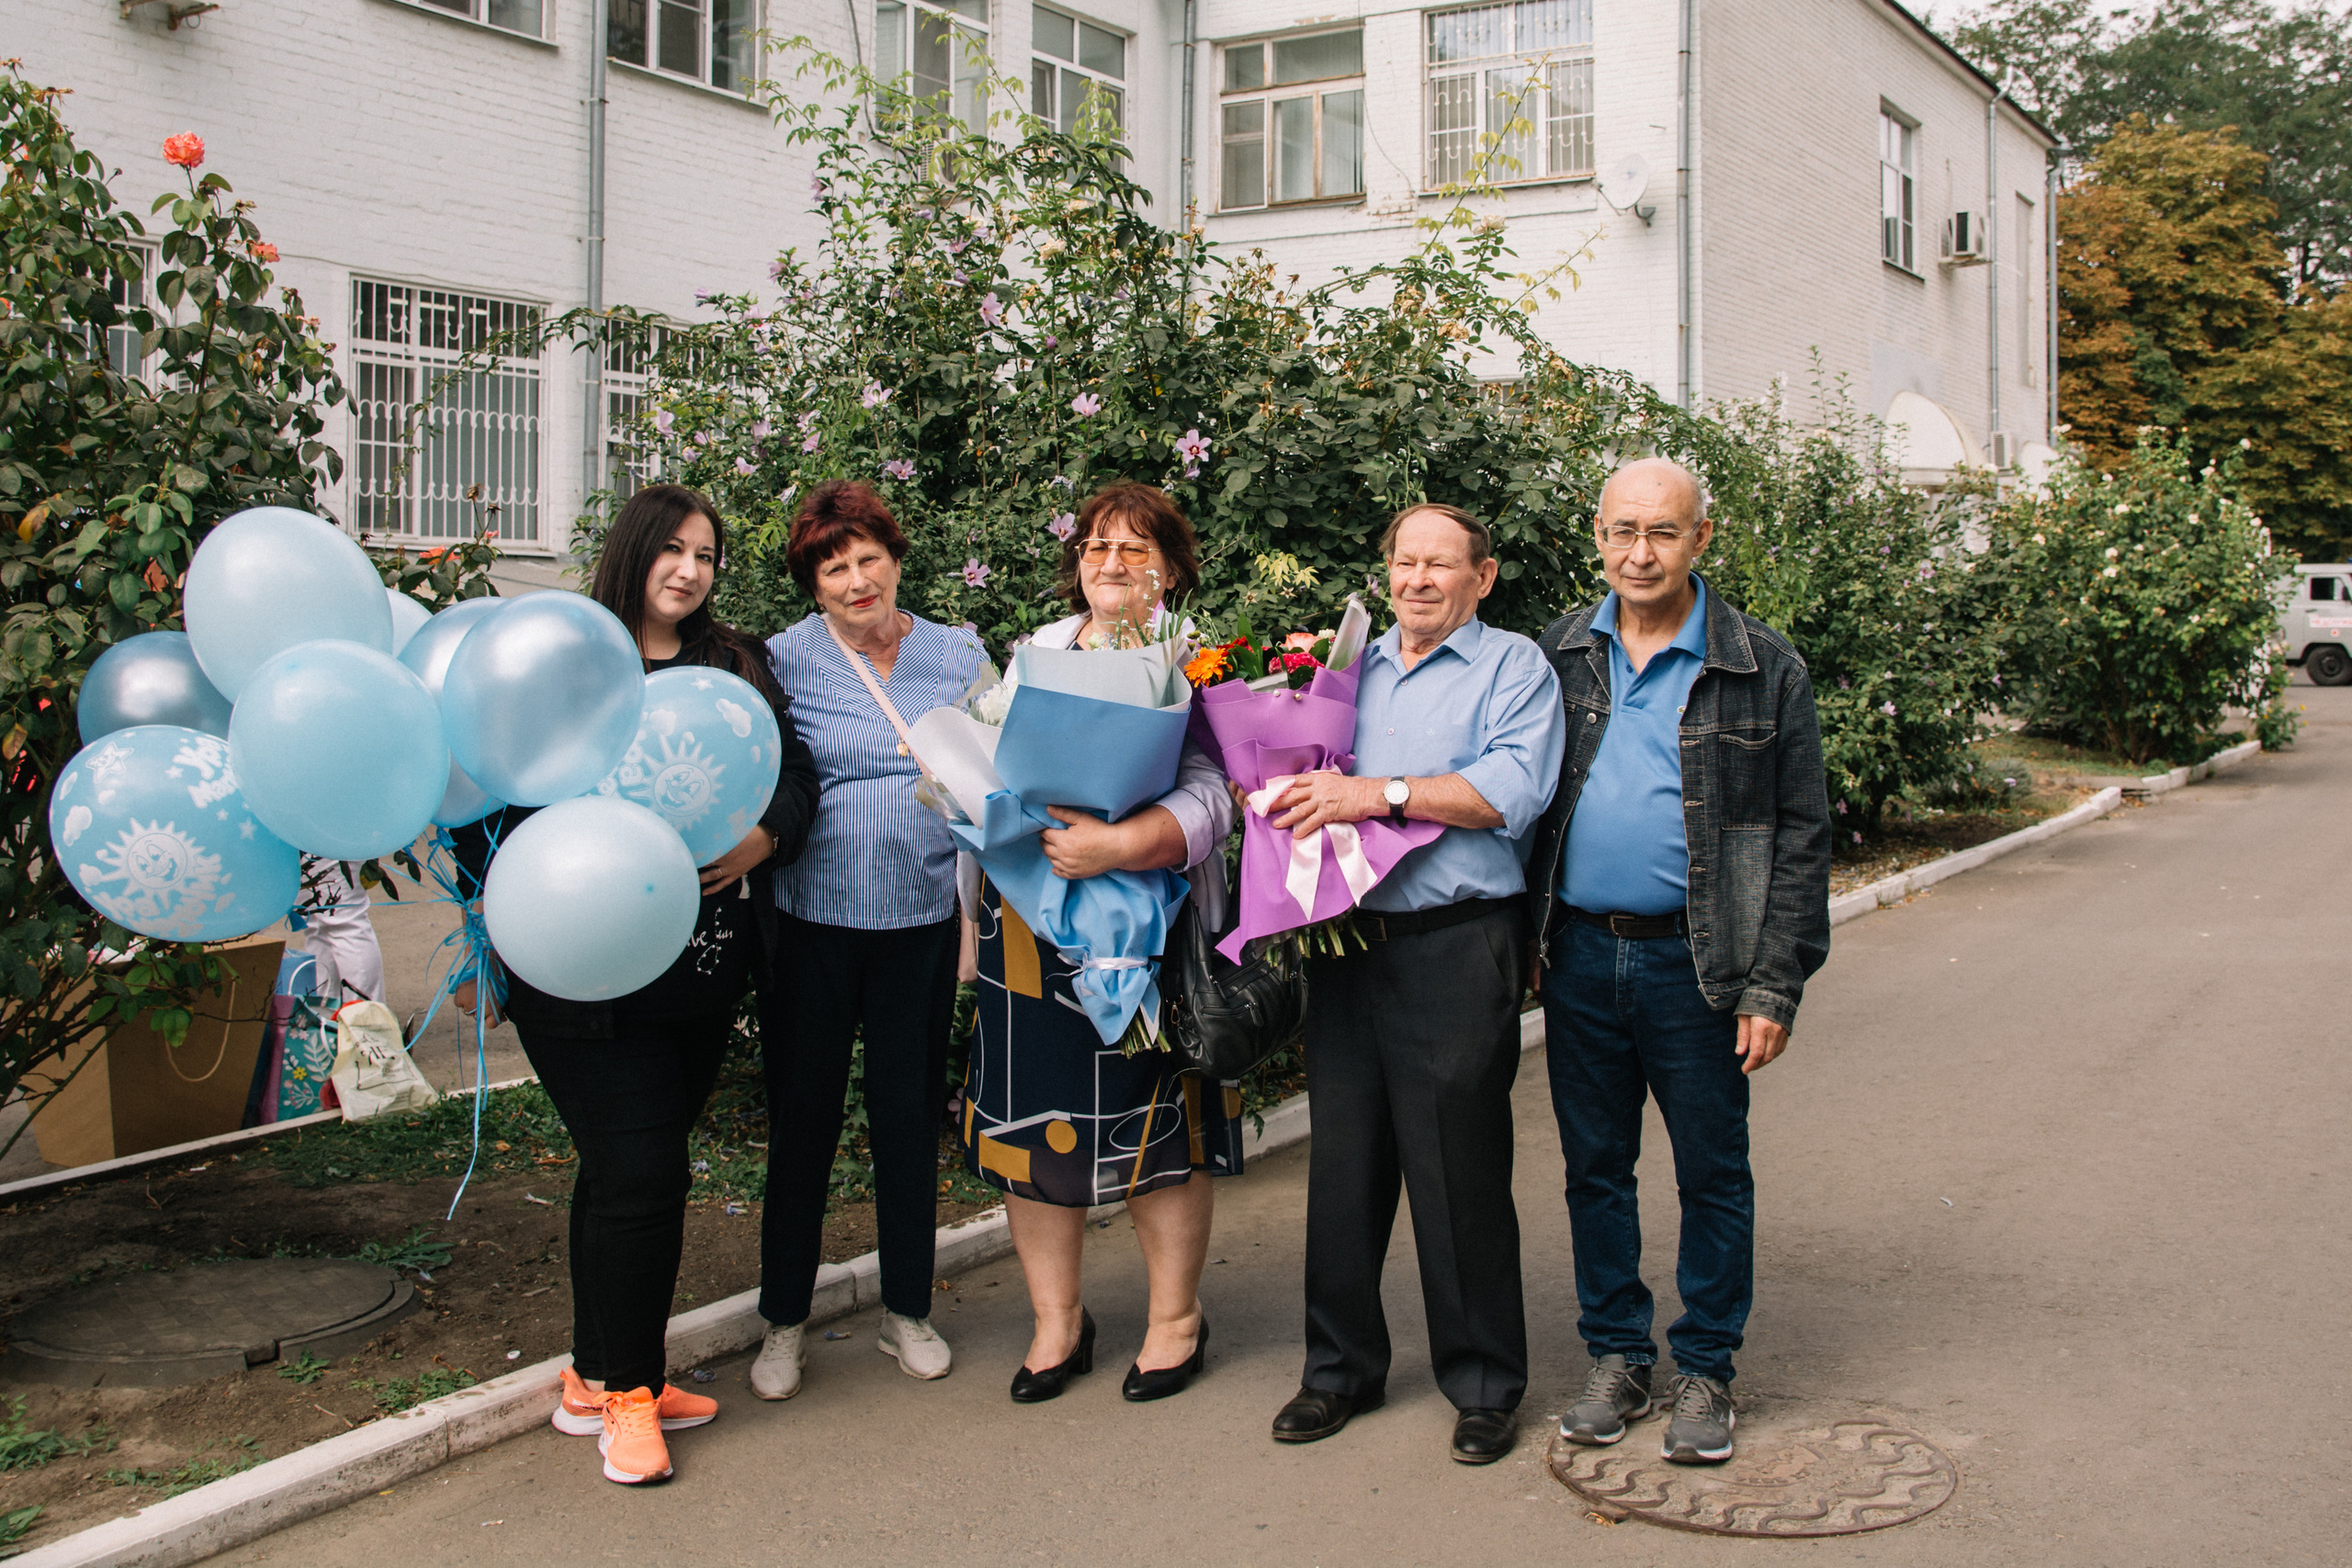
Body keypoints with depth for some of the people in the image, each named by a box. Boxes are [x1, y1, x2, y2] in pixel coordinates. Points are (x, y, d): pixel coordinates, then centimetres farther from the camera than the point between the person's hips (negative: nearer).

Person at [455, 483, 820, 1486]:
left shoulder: (737, 665, 12)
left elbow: (795, 771, 10)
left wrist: (765, 838, -10)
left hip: (706, 967, 5)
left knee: (624, 1171, 15)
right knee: (641, 1175, -5)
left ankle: (598, 1377, 28)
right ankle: (626, 1394, 12)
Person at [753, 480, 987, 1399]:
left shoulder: (959, 656, 6)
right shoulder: (785, 660, -2)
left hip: (924, 919, 2)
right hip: (813, 920, -2)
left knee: (911, 1117, 11)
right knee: (801, 1122, 6)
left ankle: (908, 1312, 27)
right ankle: (784, 1324, 21)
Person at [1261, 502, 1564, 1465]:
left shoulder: (1513, 667, 3)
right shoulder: (1354, 670, 20)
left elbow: (1514, 790, -13)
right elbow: (1293, 766, 25)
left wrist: (1383, 792, -17)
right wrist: (1276, 791, 2)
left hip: (1455, 950, -5)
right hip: (1348, 944, 5)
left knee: (1459, 1170, -2)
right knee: (1343, 1159, 8)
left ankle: (1484, 1385, 12)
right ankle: (1341, 1367, 21)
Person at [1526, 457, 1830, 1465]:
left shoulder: (1760, 668, -2)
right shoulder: (1560, 655, 7)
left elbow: (1801, 835, -2)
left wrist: (1774, 986, -8)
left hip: (1696, 964, -3)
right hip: (1580, 956, 3)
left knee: (1712, 1173, 6)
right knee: (1595, 1168, 11)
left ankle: (1705, 1372, 21)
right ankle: (1617, 1358, 25)